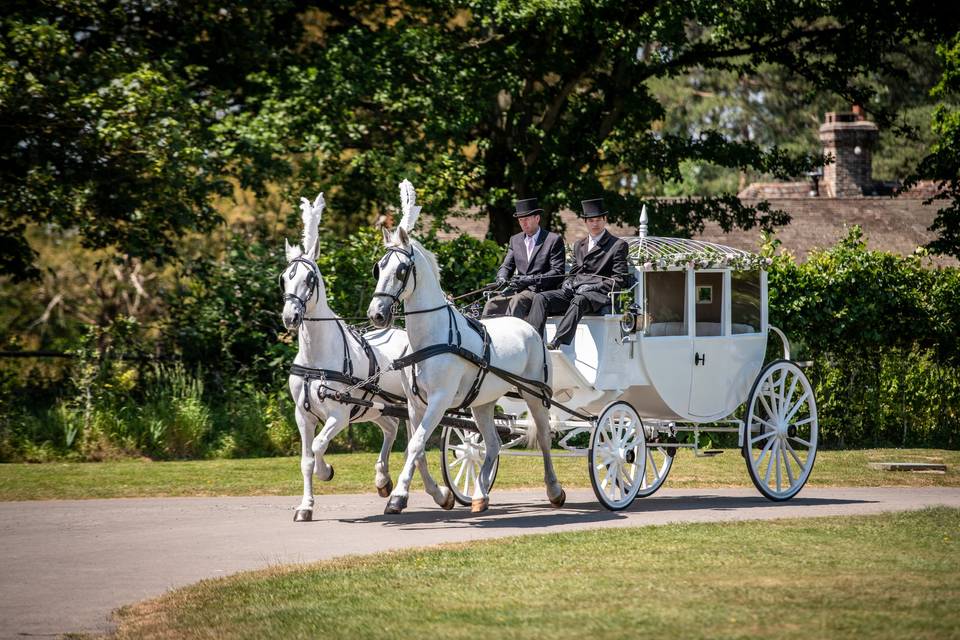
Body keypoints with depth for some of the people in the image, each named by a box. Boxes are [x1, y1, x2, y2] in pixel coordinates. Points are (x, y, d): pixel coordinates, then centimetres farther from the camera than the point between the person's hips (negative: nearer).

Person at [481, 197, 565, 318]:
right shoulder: (515, 240, 20)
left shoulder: (553, 240, 1)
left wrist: (532, 280, -18)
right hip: (517, 290, 6)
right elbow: (507, 266, 19)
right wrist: (502, 278, -7)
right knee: (491, 304, -19)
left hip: (540, 291, -6)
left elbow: (558, 272, -6)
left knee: (517, 301, -35)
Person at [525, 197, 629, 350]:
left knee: (579, 301, -40)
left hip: (597, 294, -6)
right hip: (572, 292, 6)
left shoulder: (618, 245, 7)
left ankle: (557, 343, -56)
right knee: (540, 298, -19)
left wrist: (593, 287, -12)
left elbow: (619, 280, 0)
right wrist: (567, 284, 5)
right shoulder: (579, 245, 27)